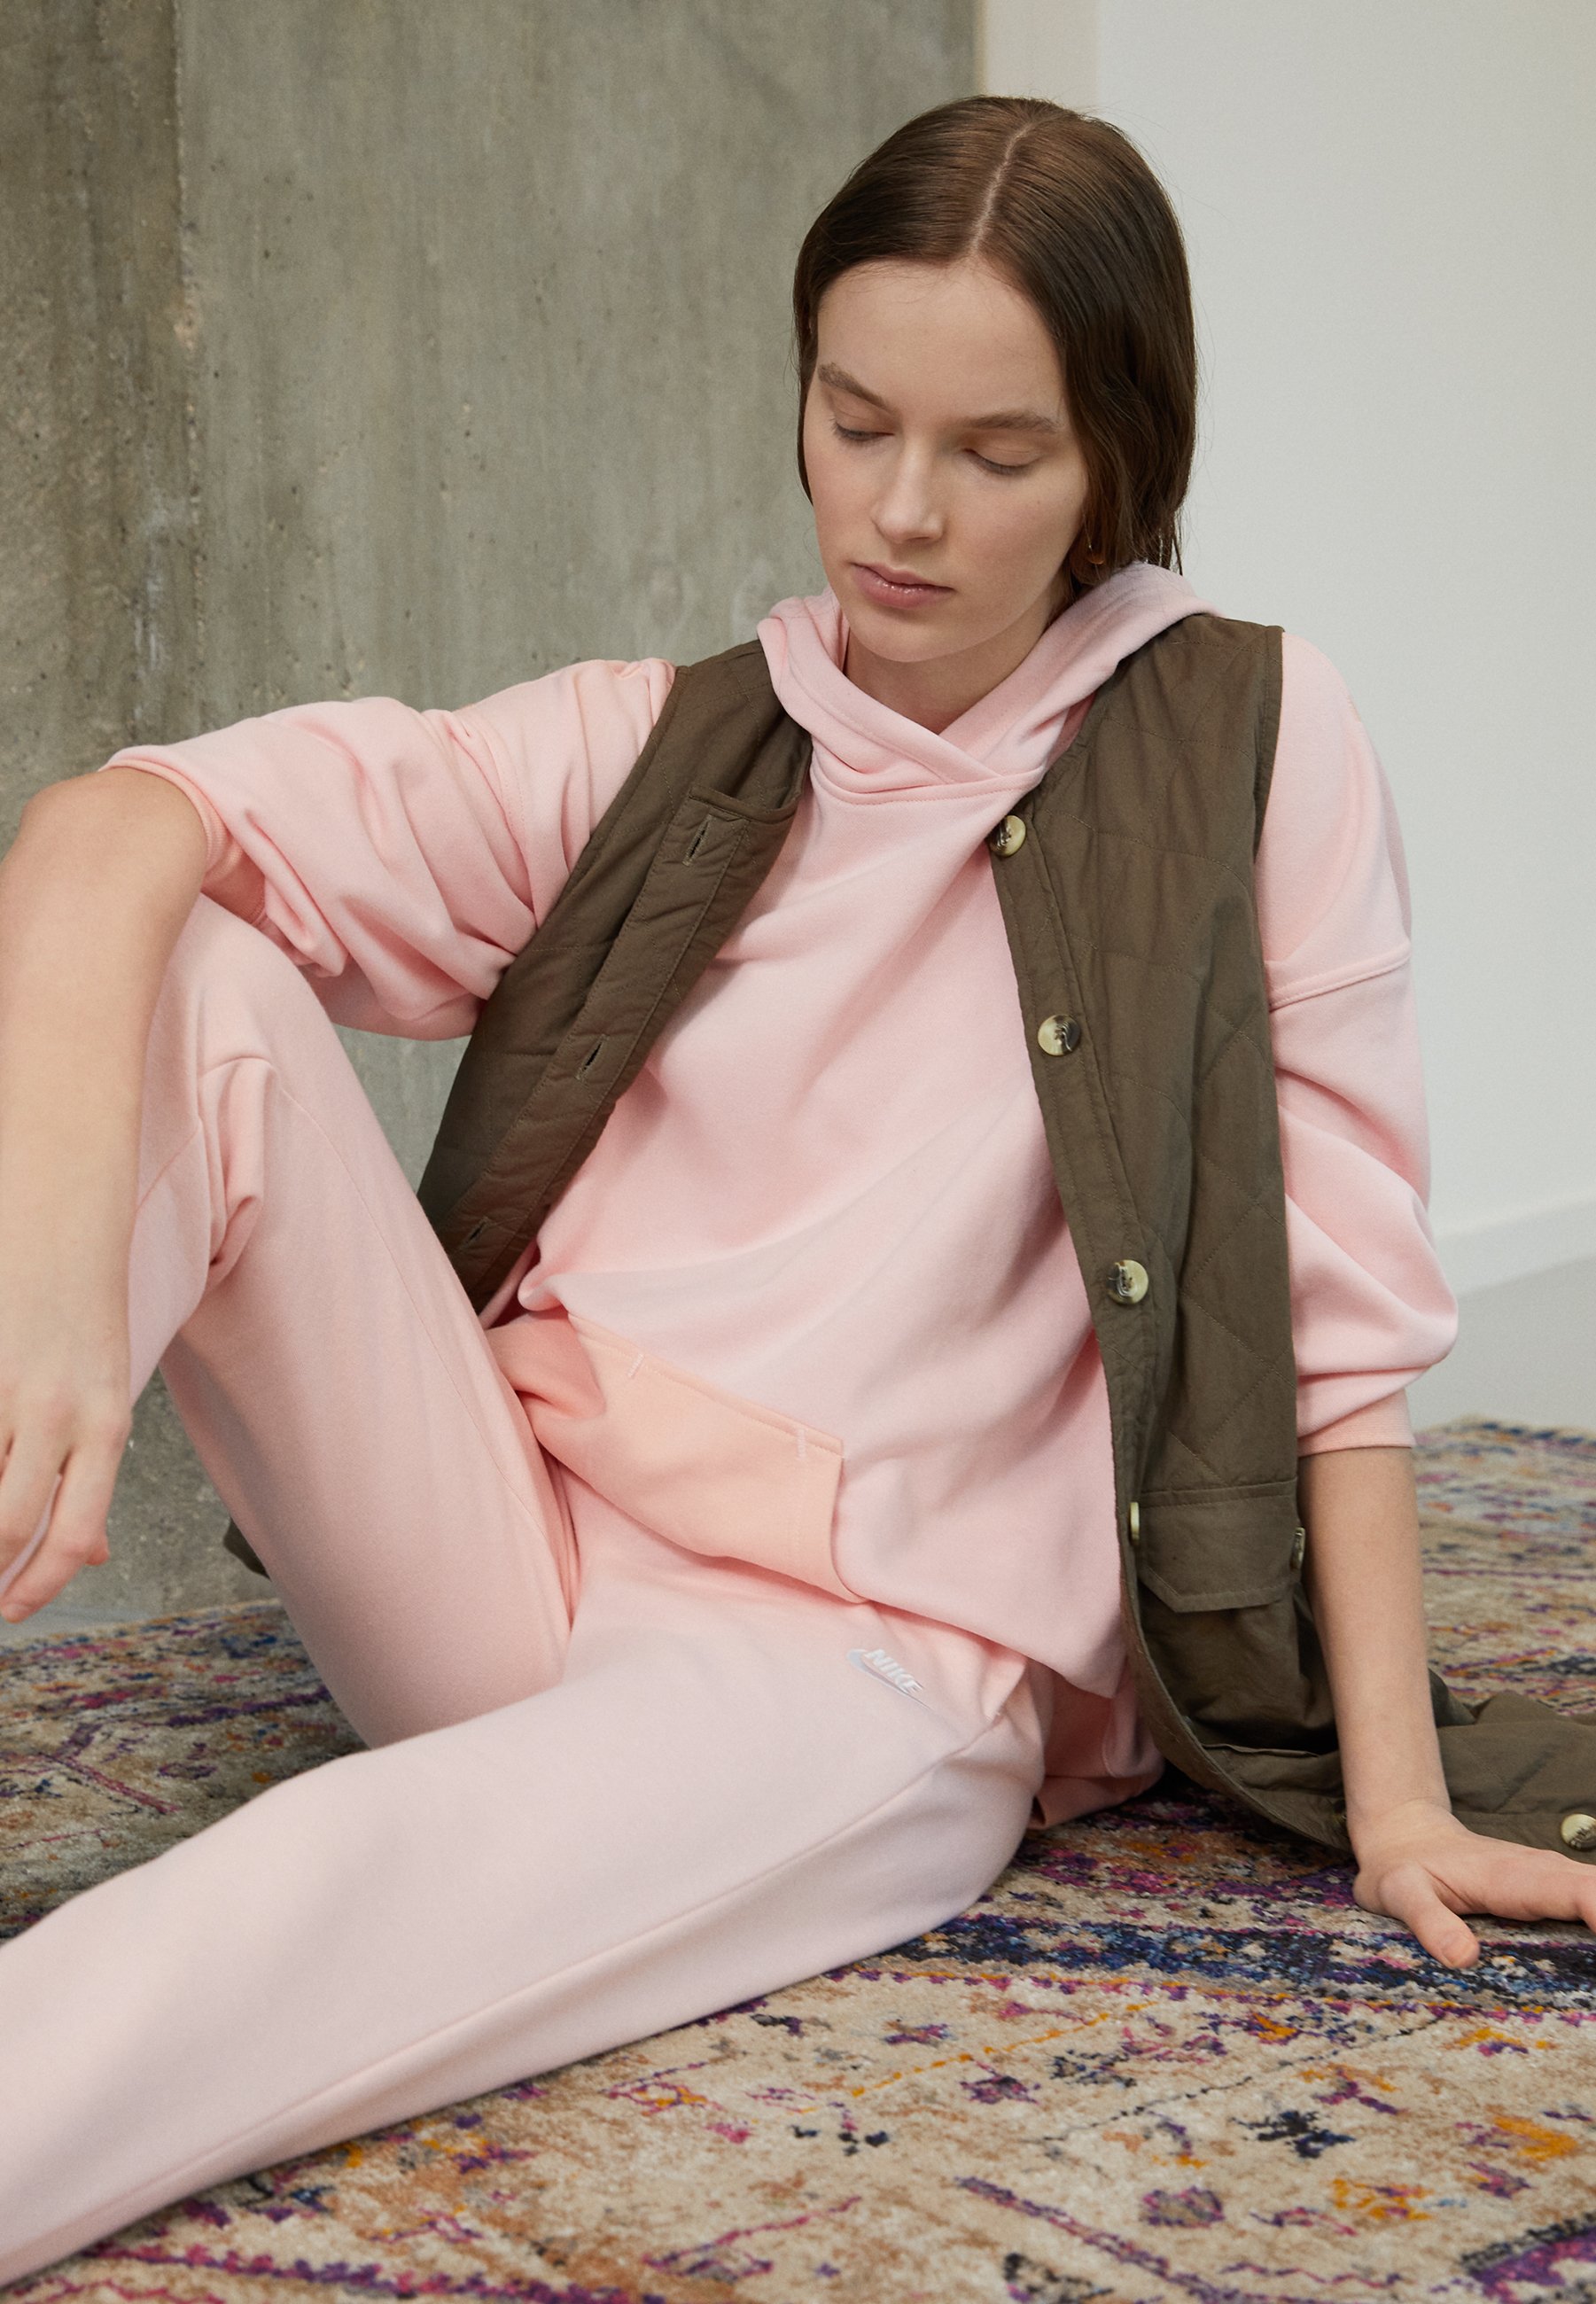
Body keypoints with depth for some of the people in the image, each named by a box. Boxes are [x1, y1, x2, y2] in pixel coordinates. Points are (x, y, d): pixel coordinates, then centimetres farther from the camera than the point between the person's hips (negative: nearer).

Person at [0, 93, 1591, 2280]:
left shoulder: (1248, 742, 1)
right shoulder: (655, 750, 7)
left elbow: (1333, 1293, -1)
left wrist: (1396, 1804, -5)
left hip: (865, 1668, -4)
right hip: (516, 1553, 4)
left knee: (352, 1890, -38)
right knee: (195, 986, -19)